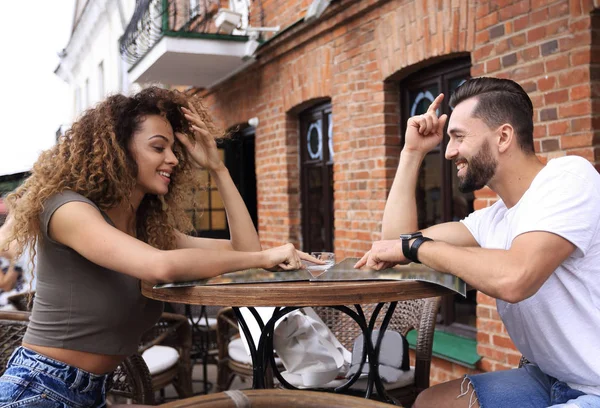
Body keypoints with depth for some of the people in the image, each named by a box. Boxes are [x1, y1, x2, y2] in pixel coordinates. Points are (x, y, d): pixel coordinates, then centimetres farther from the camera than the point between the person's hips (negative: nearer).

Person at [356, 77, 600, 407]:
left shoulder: (569, 176, -18)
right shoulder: (493, 219, 7)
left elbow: (512, 279, -34)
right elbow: (398, 241, 7)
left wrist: (413, 244, -19)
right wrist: (412, 153, 7)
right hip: (550, 379, 8)